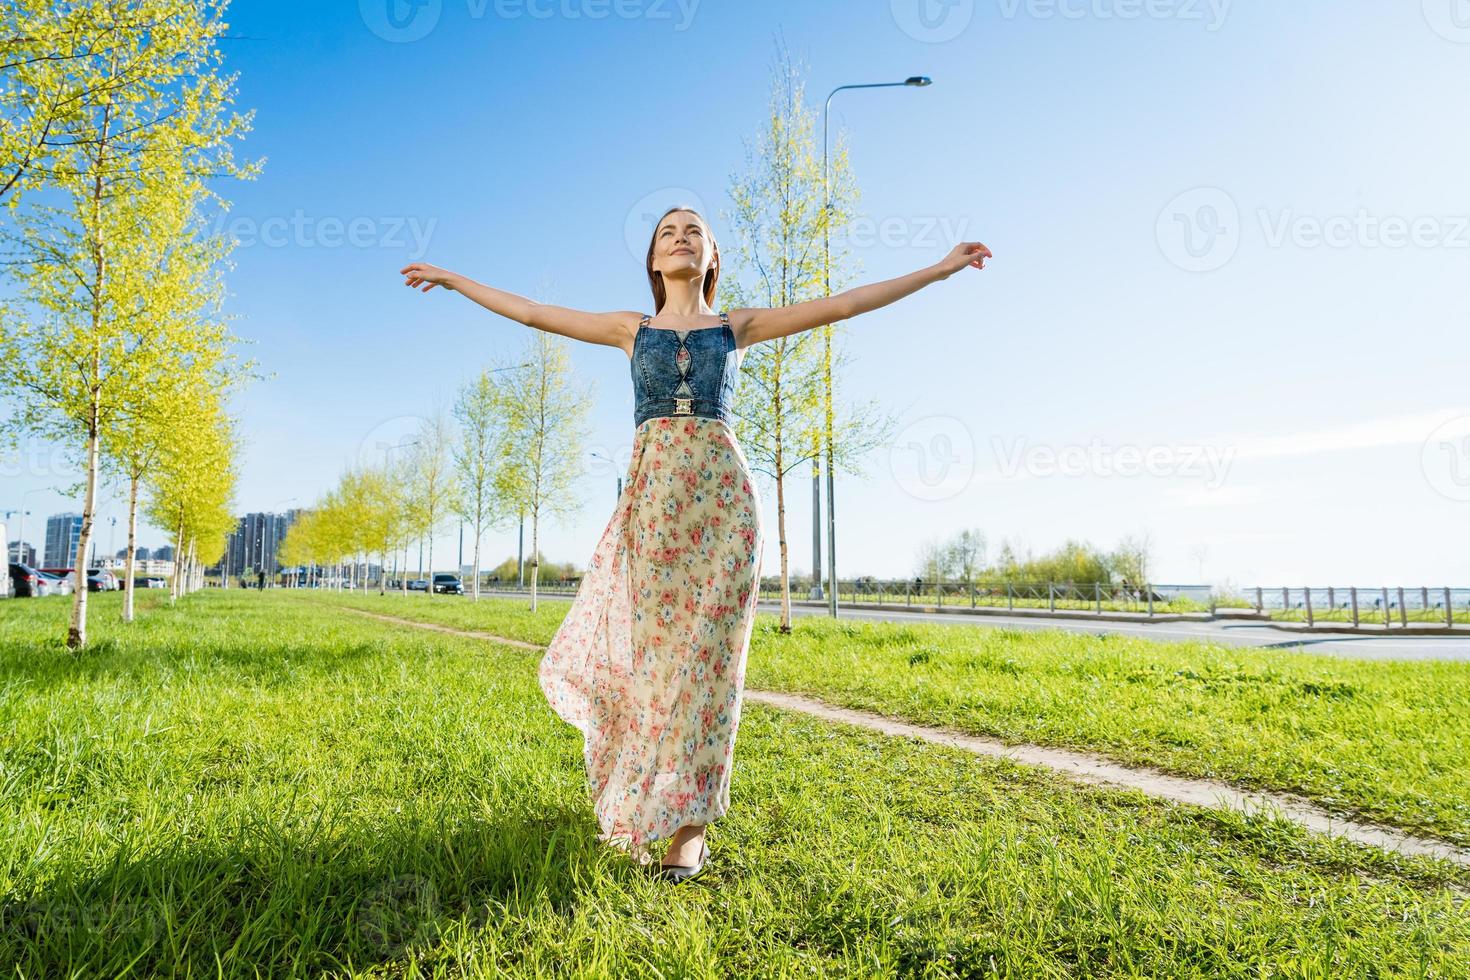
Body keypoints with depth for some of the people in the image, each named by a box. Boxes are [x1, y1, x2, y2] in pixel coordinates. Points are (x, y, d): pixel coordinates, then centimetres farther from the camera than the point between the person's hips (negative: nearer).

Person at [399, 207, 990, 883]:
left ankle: (688, 827, 3)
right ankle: (643, 799, 28)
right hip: (652, 496, 1)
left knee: (705, 655, -3)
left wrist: (937, 270, 11)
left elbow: (843, 303, 11)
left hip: (722, 495, -1)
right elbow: (532, 312, 18)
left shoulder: (737, 326, 13)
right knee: (653, 648, 4)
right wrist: (452, 279, 23)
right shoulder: (632, 328, 15)